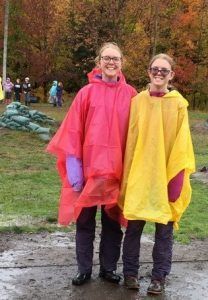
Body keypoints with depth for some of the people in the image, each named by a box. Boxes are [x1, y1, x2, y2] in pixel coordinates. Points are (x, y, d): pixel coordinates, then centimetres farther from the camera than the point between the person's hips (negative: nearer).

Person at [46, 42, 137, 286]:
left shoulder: (130, 94, 0)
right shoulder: (86, 93, -4)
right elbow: (73, 131, -5)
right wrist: (74, 167, -10)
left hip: (117, 170, 1)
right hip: (89, 168, -1)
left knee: (112, 221, 13)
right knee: (84, 221, 9)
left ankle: (108, 268, 28)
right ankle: (84, 270, 24)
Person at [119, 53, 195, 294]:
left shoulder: (178, 104, -1)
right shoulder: (137, 101, 3)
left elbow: (181, 143, -3)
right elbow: (130, 140, 4)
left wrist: (178, 174, -9)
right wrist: (128, 173, 1)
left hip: (167, 175, -1)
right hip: (139, 173, 1)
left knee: (164, 228, 7)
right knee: (134, 225, 7)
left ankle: (159, 276, 21)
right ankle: (130, 272, 24)